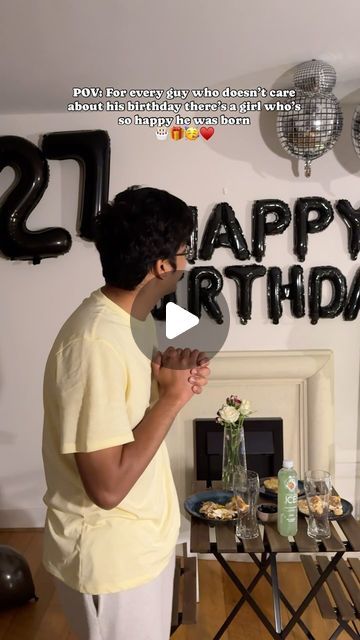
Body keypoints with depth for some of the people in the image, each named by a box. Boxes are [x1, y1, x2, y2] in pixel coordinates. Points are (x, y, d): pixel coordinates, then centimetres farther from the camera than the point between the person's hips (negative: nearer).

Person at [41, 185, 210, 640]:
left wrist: (175, 382, -7)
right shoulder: (94, 344, -31)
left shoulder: (127, 319, -1)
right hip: (111, 556, -8)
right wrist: (173, 396, -24)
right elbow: (108, 486, -31)